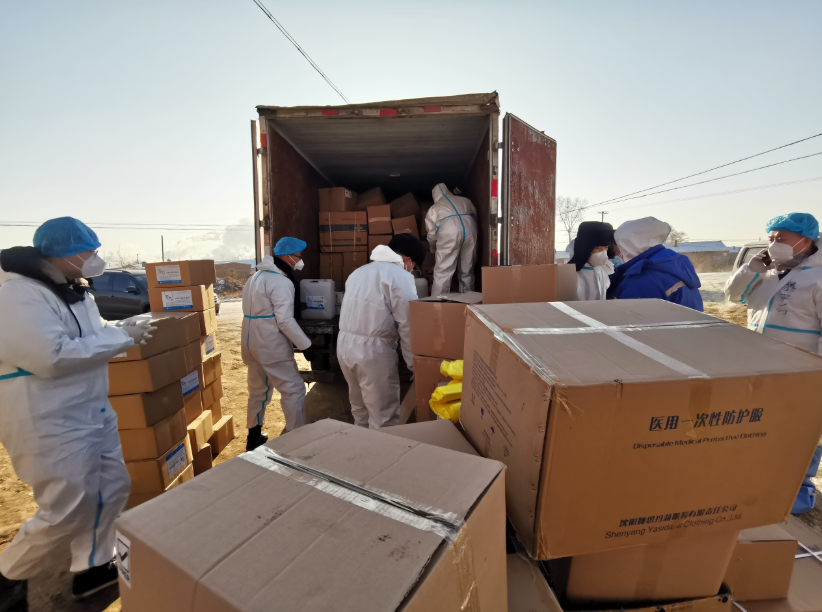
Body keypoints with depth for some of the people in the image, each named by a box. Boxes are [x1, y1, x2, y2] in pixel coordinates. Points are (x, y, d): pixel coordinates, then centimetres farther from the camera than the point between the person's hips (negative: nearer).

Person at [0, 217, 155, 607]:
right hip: (49, 423, -9)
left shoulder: (73, 291, 10)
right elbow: (53, 356, -29)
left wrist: (122, 331, 3)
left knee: (112, 487, 15)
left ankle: (92, 567, 33)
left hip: (93, 412, 10)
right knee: (68, 511, 2)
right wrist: (121, 337, -21)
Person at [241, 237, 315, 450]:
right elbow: (285, 320, -21)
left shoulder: (256, 277, 15)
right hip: (271, 347, -9)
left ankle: (254, 436, 31)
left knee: (258, 390, 19)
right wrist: (305, 345, -17)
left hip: (252, 344, 9)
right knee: (294, 389, -1)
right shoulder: (281, 282, -16)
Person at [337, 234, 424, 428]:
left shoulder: (359, 271, 17)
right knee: (384, 418, 3)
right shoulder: (400, 276, -9)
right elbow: (407, 324, -12)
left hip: (345, 344, 8)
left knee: (360, 410, 23)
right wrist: (413, 362, -5)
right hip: (373, 350, -8)